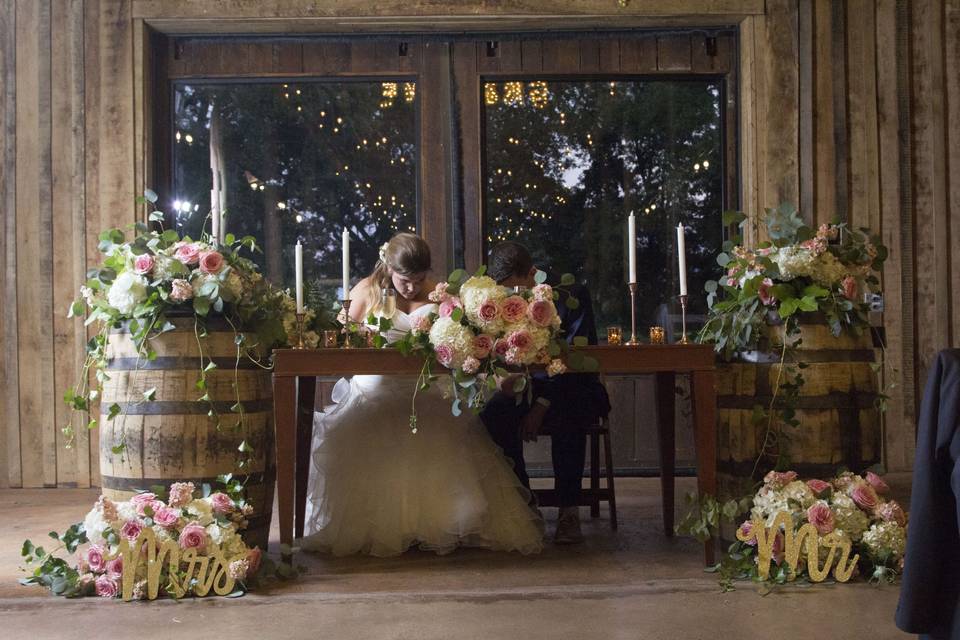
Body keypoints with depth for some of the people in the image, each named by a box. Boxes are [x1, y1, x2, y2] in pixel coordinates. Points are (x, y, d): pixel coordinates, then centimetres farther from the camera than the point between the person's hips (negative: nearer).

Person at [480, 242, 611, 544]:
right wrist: (506, 379, -26)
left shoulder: (573, 295, -12)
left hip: (575, 386, -3)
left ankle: (569, 511, -27)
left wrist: (543, 405, -25)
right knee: (493, 415, -28)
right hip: (527, 384, 4)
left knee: (566, 416, -38)